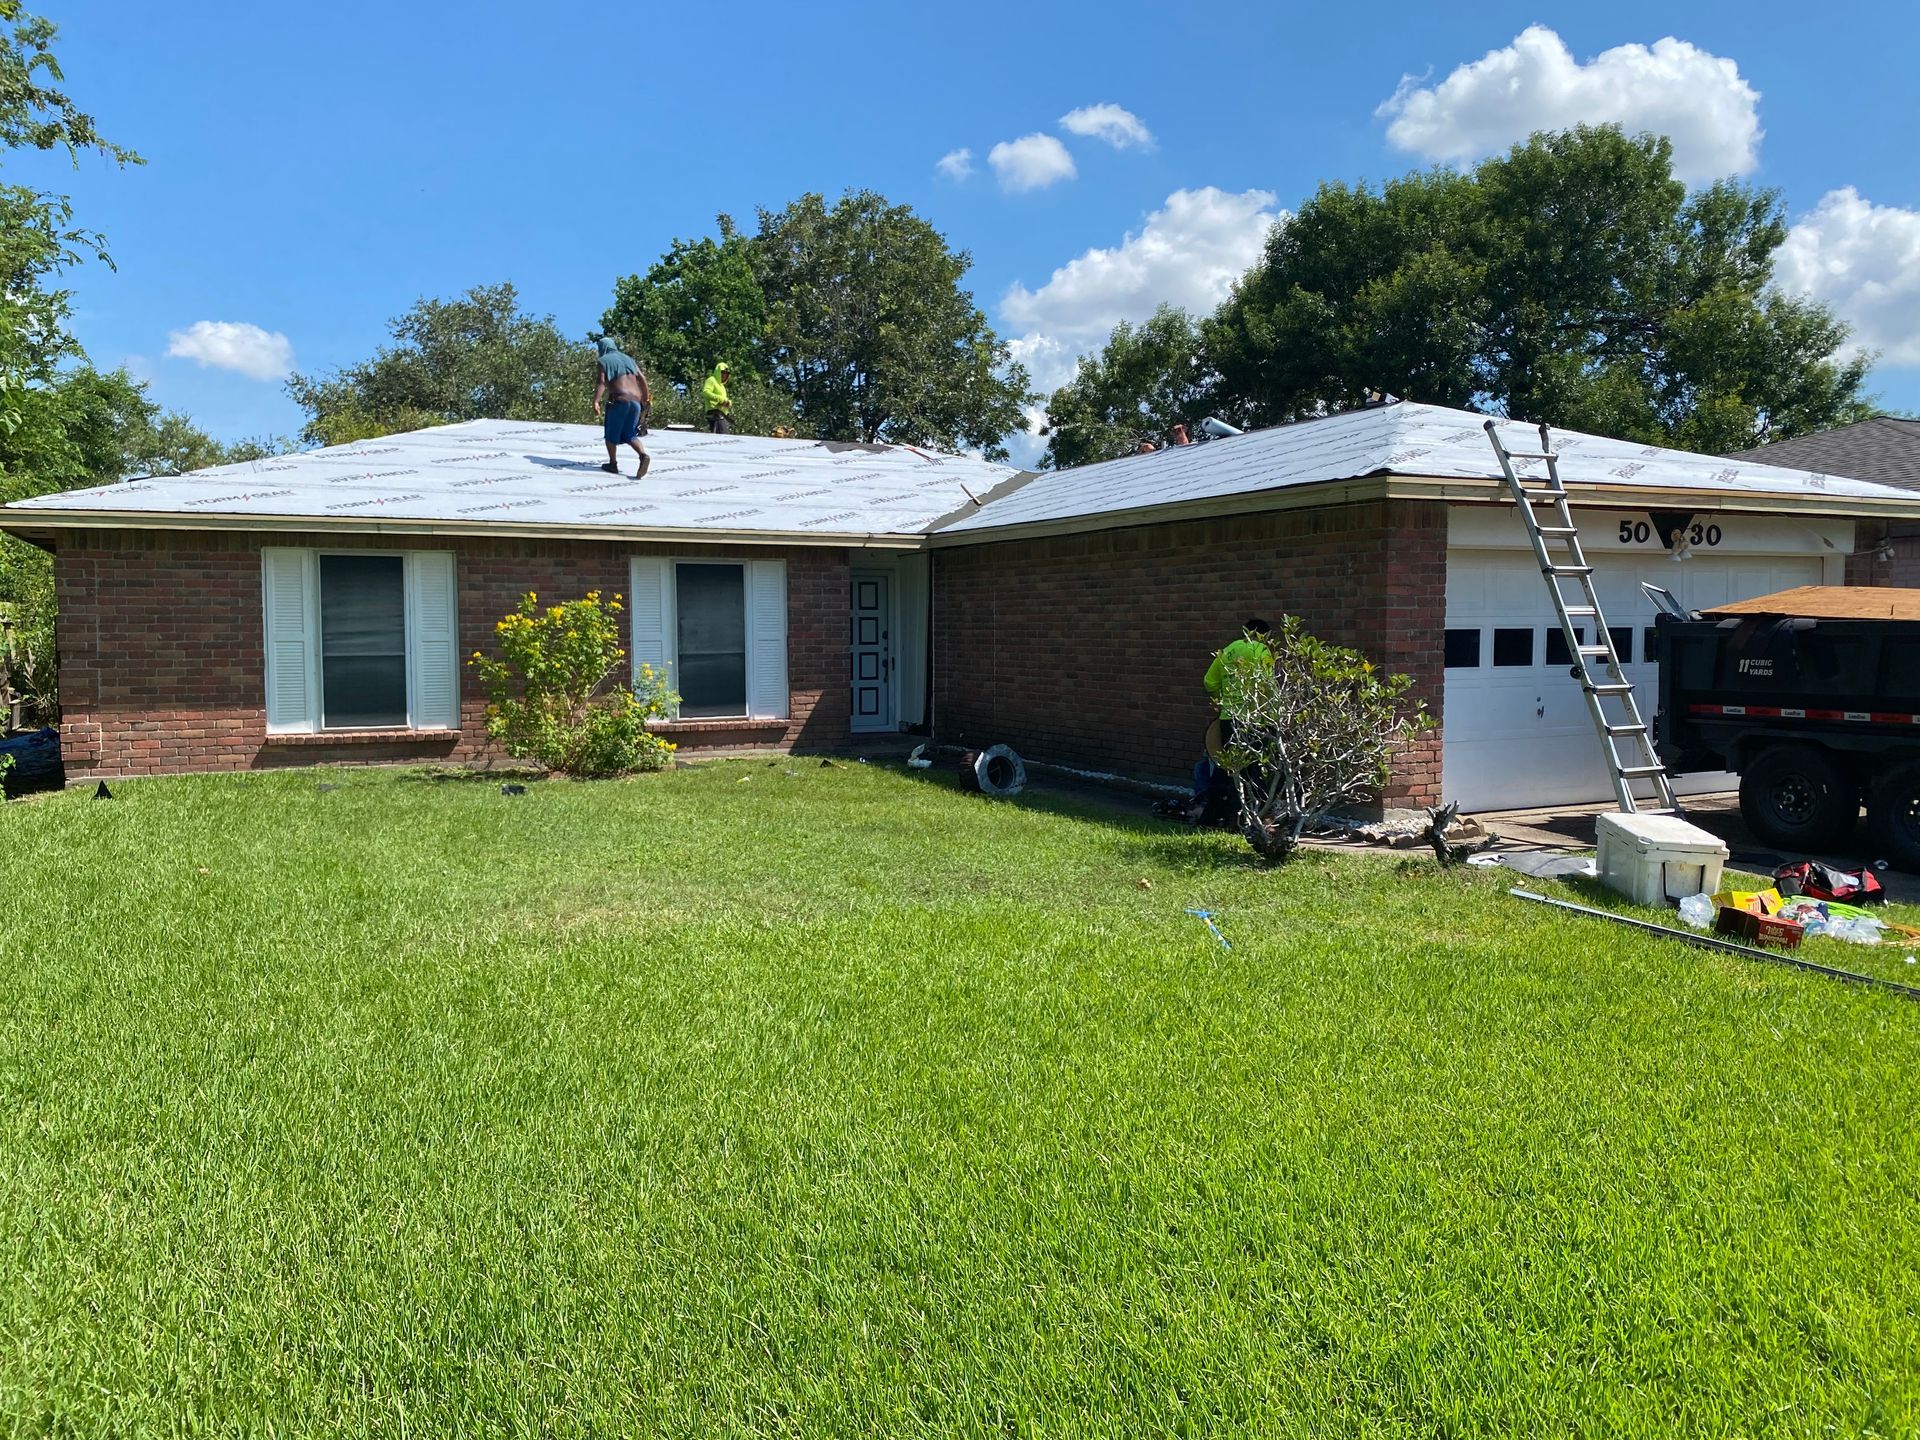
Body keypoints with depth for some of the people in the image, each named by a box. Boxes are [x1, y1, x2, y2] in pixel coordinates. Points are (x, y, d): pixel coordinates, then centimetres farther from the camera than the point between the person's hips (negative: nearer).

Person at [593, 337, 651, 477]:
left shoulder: (604, 360, 3)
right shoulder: (628, 358, 20)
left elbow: (601, 382, -12)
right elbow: (642, 379, 14)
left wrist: (596, 402, -20)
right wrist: (647, 399, 19)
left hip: (619, 401, -5)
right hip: (636, 401, 5)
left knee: (611, 433, 11)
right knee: (629, 434, 13)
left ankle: (613, 464, 13)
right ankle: (644, 455, -12)